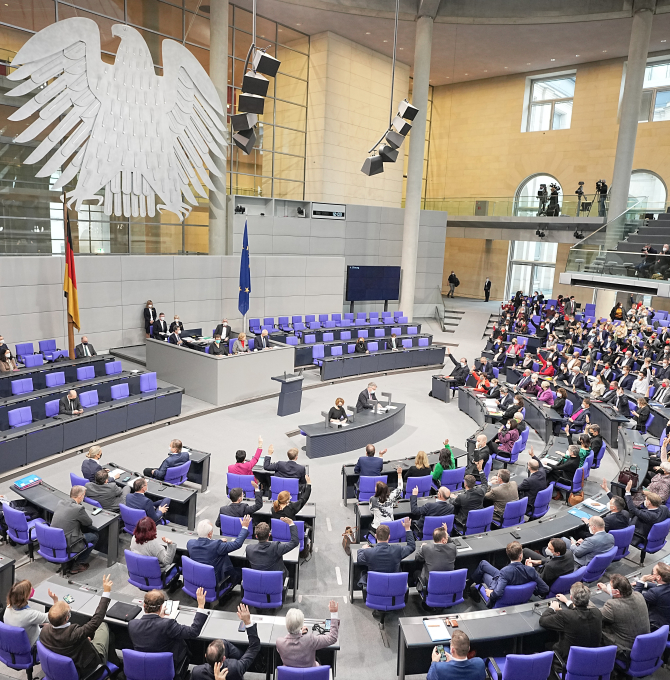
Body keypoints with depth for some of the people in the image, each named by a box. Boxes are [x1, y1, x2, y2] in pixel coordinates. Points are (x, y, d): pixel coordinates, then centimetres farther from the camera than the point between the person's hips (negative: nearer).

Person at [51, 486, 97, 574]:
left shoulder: (60, 503, 0)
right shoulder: (78, 508, -21)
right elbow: (89, 523, -5)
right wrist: (84, 513, 10)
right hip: (67, 546, -8)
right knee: (94, 536, 12)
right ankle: (78, 564, 18)